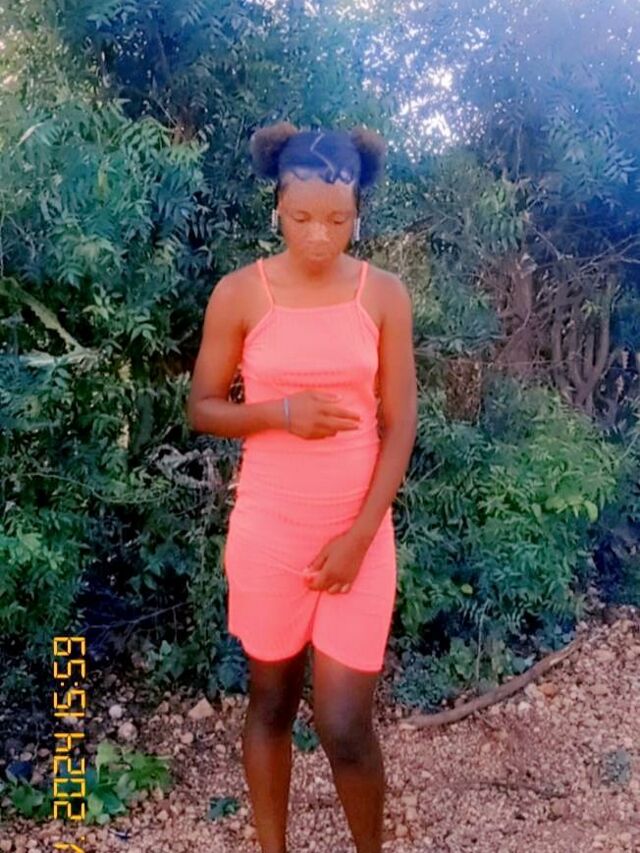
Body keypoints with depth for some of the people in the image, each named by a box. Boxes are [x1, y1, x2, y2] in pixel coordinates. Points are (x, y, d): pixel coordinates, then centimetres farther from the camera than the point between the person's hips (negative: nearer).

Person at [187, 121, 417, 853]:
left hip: (358, 532, 0)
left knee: (345, 726, 1)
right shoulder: (239, 293, -6)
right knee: (271, 702, 15)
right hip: (268, 528, 0)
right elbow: (201, 409, 1)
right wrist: (281, 413, -17)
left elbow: (398, 426, -3)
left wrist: (360, 534, -10)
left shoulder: (384, 295, -4)